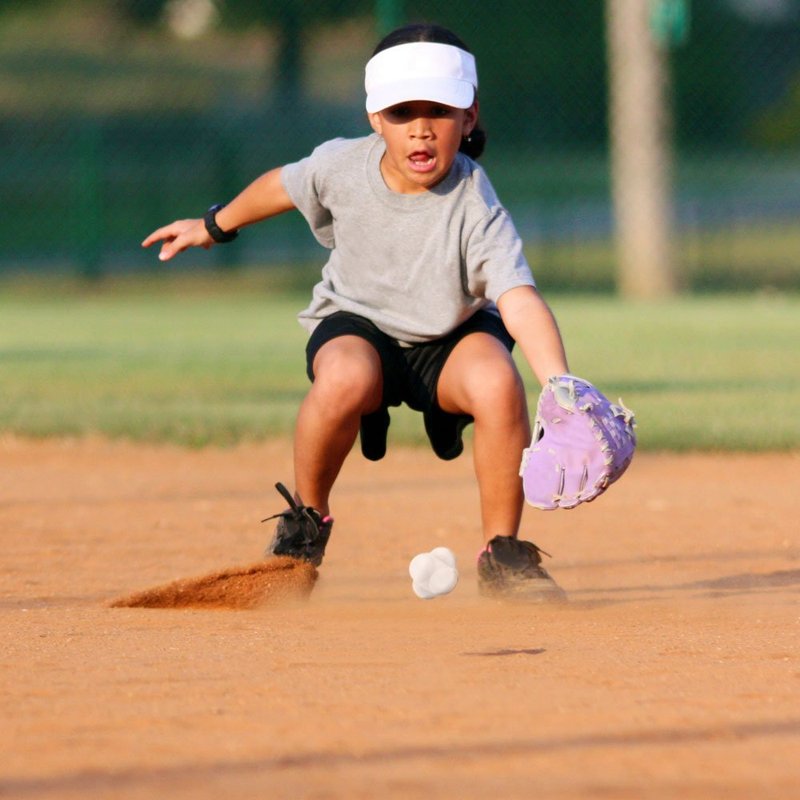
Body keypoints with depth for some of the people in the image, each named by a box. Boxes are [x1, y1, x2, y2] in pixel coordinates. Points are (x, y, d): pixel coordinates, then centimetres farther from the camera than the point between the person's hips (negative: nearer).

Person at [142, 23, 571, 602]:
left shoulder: (474, 209, -29)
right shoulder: (342, 167, -19)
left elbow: (518, 299, -43)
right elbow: (284, 186, 5)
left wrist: (561, 386, -59)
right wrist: (215, 227, 22)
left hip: (449, 337, -1)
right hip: (356, 323, 1)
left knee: (497, 381, -35)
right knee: (344, 379, -36)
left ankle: (503, 557, -16)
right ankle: (307, 521, -8)